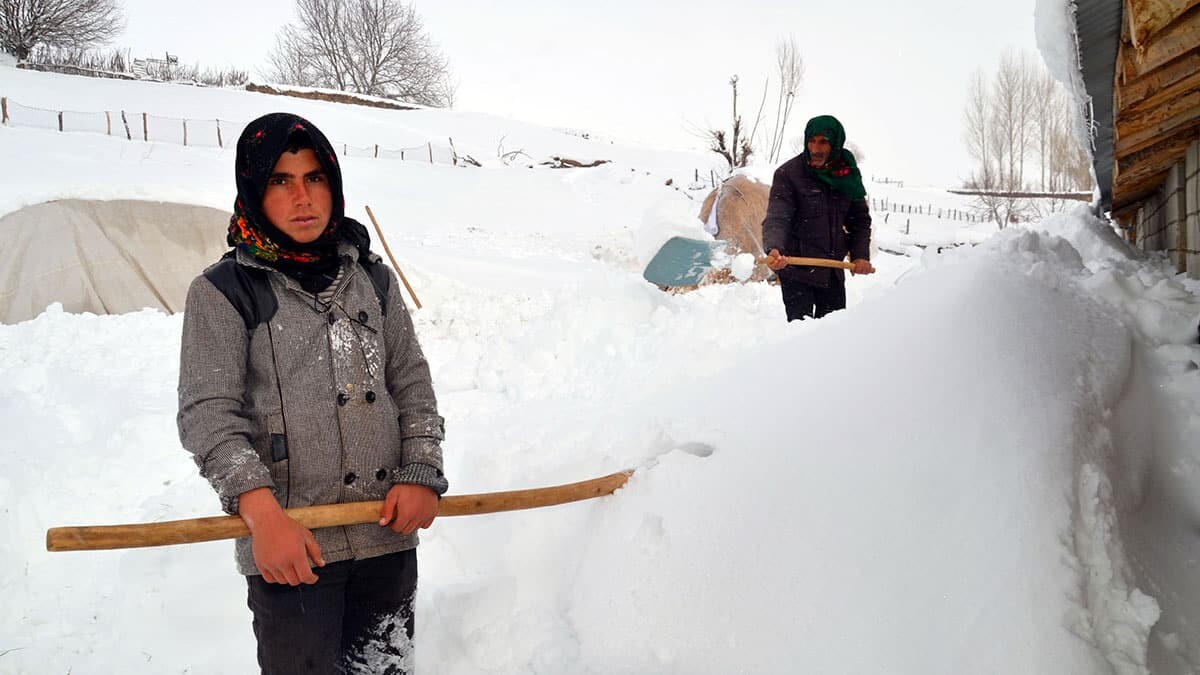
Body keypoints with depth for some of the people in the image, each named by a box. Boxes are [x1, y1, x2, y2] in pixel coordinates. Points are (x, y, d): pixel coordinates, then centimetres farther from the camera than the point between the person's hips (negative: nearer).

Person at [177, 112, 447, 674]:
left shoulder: (373, 279, 9)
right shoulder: (222, 292, -3)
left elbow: (412, 382, 11)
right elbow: (208, 414, -11)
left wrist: (421, 473, -2)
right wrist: (262, 512, -23)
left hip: (390, 535, 4)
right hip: (288, 547, -4)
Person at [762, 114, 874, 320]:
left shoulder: (848, 173, 4)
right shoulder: (787, 174, -12)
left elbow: (860, 219, 14)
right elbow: (776, 219, -21)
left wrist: (860, 255, 2)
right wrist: (773, 249, -40)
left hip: (834, 271, 5)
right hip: (797, 272, -5)